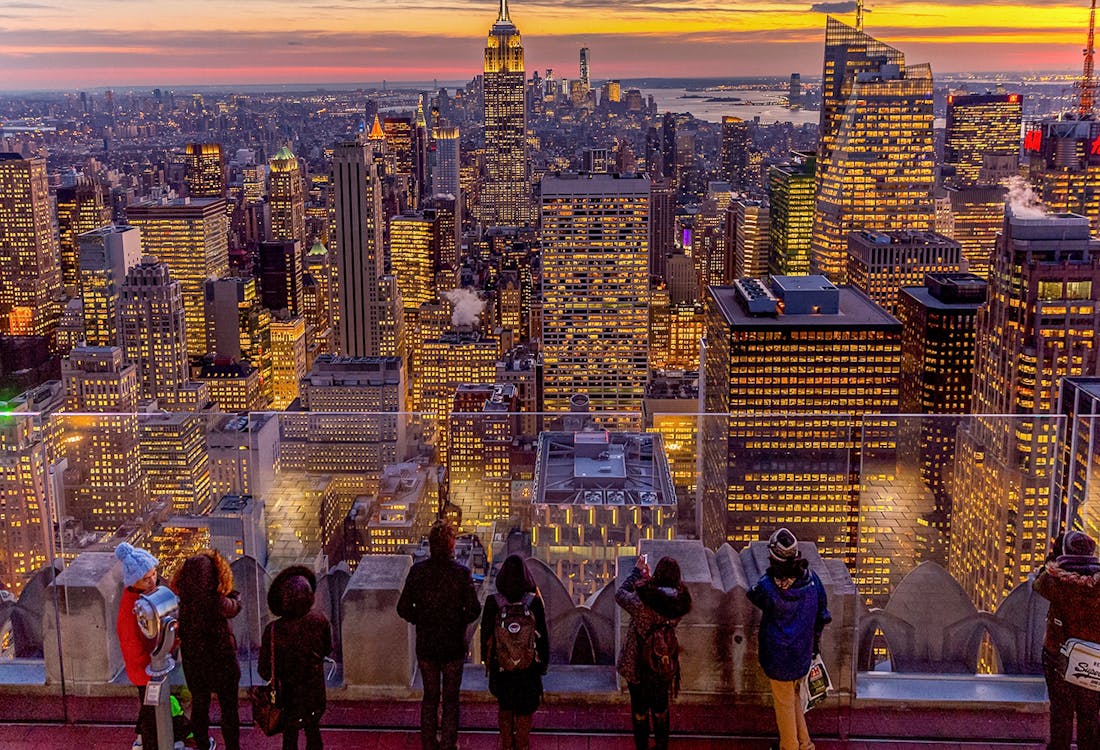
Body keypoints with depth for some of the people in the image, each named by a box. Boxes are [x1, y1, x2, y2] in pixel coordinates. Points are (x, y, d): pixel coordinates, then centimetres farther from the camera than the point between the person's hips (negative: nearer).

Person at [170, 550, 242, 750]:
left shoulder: (180, 602, -21)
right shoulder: (218, 604, -31)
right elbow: (235, 606, -9)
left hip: (193, 664, 4)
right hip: (221, 662, -4)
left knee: (199, 705, 26)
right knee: (228, 708, 18)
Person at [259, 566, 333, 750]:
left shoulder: (273, 631, -29)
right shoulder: (320, 620, -21)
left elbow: (265, 671, -18)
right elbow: (327, 650, -2)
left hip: (288, 694, -2)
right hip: (315, 691, 2)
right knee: (313, 731, 26)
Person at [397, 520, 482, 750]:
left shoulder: (417, 571, -9)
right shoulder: (461, 573, -15)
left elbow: (403, 608, -6)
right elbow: (474, 609, -14)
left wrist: (422, 621, 9)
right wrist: (458, 622, 5)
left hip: (425, 644, 2)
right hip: (453, 645, -2)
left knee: (430, 697, 17)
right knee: (450, 699, 12)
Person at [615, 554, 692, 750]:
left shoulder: (641, 603, -30)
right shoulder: (678, 603, -17)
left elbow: (620, 594, -11)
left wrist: (637, 570, -3)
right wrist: (647, 577, 10)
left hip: (638, 665, -4)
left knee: (640, 711, 17)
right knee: (661, 709, 25)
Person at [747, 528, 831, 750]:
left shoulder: (768, 586, -26)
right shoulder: (811, 578, -12)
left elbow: (754, 596, 0)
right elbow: (822, 613, 1)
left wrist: (770, 573, -4)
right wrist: (815, 638, 16)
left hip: (779, 655, -5)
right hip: (803, 652, 5)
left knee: (784, 702, 14)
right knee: (794, 696, 26)